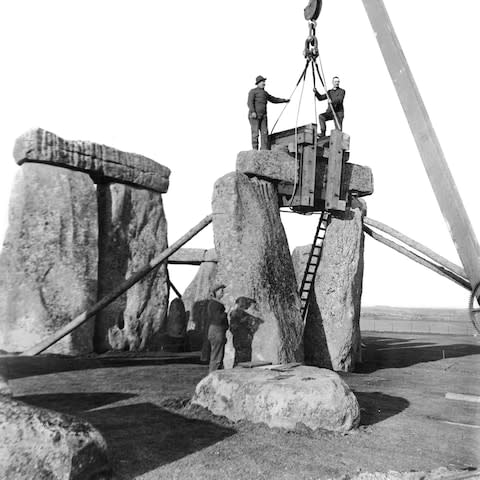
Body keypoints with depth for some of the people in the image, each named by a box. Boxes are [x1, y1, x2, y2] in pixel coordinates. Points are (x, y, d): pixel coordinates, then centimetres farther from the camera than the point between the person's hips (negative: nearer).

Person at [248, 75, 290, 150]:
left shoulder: (265, 93, 24)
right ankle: (255, 150, -12)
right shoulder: (253, 91, 2)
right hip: (254, 115, -6)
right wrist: (253, 112, -24)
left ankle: (264, 150, -11)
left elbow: (273, 99, 34)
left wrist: (283, 100, 30)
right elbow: (250, 102, -10)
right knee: (255, 133, -12)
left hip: (263, 116, 6)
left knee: (265, 132, -6)